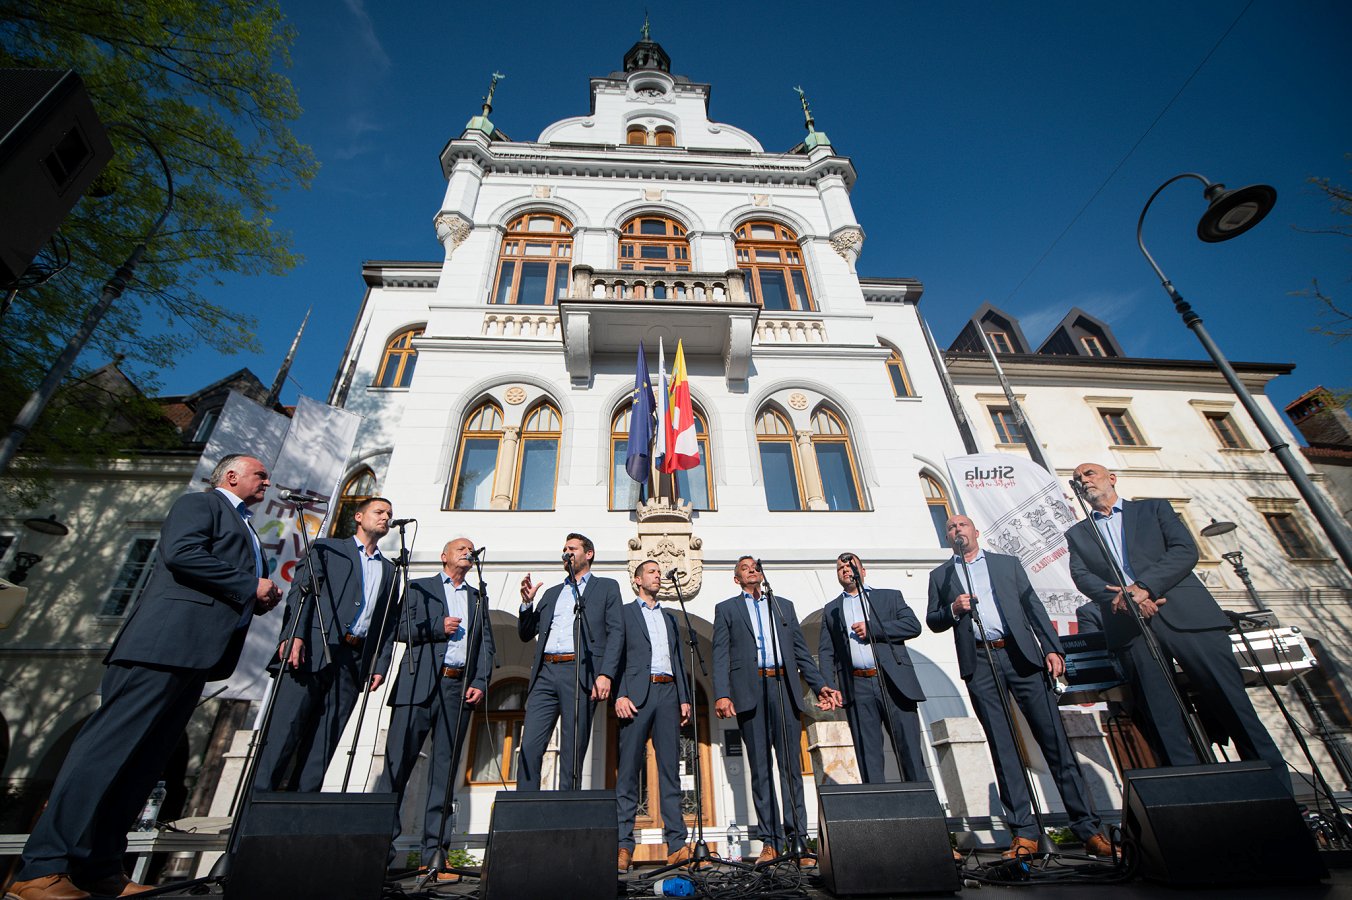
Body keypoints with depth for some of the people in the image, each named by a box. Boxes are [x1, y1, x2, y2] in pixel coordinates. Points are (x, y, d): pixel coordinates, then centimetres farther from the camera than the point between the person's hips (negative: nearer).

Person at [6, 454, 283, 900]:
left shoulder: (244, 531, 29)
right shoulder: (199, 503, 3)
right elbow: (181, 553, -15)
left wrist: (262, 597, 7)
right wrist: (250, 586, -12)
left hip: (198, 653, 9)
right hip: (167, 640, -9)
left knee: (146, 758, 7)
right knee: (111, 743, -9)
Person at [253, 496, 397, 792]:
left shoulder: (389, 570, 22)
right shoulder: (328, 548, 11)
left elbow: (387, 624, 18)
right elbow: (301, 589, -2)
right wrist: (293, 634, -16)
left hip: (354, 661, 4)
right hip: (313, 650, -4)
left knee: (324, 740, 3)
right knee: (286, 728, -7)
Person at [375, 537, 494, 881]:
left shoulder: (477, 598, 20)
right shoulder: (418, 588, 13)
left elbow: (487, 644, 13)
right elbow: (398, 627, 2)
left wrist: (480, 682, 0)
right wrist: (437, 627, -11)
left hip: (460, 689, 3)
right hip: (419, 685, -3)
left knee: (445, 771, 4)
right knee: (398, 763, -4)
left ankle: (433, 855, 10)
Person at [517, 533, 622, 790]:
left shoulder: (607, 587, 12)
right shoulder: (552, 592, 26)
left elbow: (616, 632, 0)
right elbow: (526, 634, 23)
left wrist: (606, 674, -12)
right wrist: (527, 602, 5)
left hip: (580, 673, -4)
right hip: (544, 674, 4)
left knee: (573, 752, -2)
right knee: (529, 747, -3)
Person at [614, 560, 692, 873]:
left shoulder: (669, 616, 23)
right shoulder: (624, 612, 9)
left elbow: (678, 659, 20)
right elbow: (615, 654, 1)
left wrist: (684, 698, 10)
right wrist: (619, 695, -11)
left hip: (668, 693, 4)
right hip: (637, 692, -4)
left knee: (670, 769, 3)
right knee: (628, 769, -2)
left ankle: (676, 844, 6)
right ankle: (624, 844, 4)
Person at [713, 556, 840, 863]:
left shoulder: (784, 605, 19)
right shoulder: (726, 609, 12)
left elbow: (801, 652, 17)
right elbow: (721, 655, 3)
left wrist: (820, 685, 7)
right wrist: (722, 695, -8)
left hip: (784, 688, 2)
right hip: (750, 691, -2)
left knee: (791, 764, 2)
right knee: (760, 767, 1)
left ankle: (797, 835, 10)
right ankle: (771, 841, 9)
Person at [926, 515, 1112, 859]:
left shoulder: (1008, 563, 14)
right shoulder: (940, 576, 13)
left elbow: (1033, 607, 8)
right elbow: (932, 621, 10)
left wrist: (1052, 648, -3)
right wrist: (953, 609, -10)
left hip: (1021, 656, 0)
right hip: (979, 664, 0)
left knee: (1054, 738, -1)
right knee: (1002, 747, 1)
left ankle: (1088, 827, 8)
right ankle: (1024, 832, 8)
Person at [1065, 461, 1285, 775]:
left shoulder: (1154, 509, 16)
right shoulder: (1077, 534, 18)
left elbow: (1186, 550, 1)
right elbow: (1082, 577, 4)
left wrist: (1144, 586, -13)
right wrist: (1119, 597, -15)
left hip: (1186, 614, 0)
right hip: (1130, 627, 1)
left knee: (1230, 701, -1)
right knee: (1163, 720, -1)